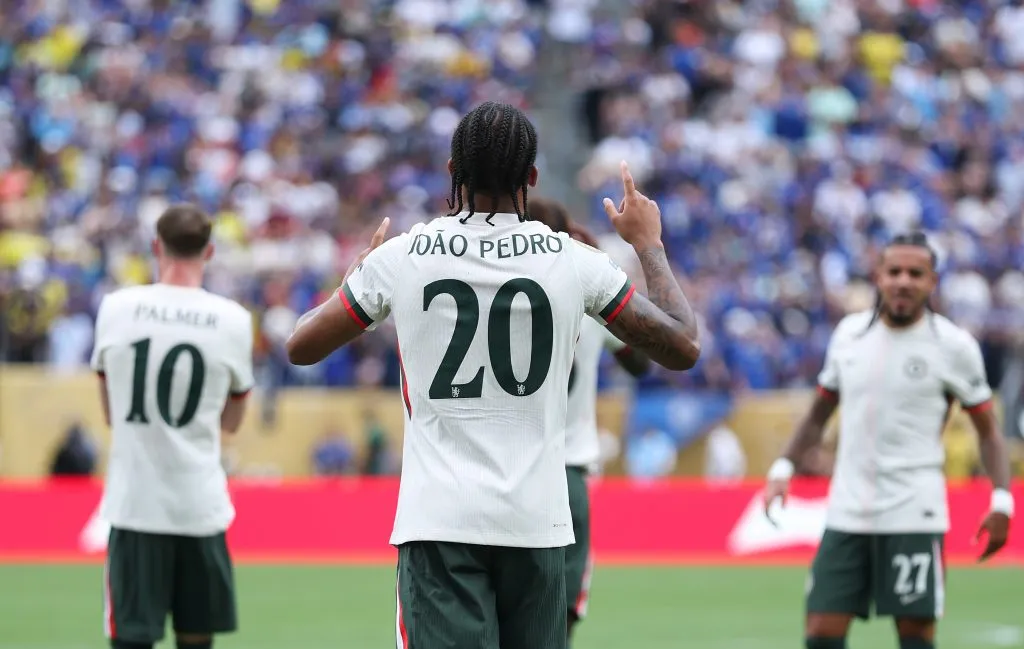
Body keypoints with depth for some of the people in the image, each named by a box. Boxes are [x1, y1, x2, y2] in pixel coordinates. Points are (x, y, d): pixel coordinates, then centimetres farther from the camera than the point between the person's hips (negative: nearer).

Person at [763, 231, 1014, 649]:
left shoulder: (953, 345, -4)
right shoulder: (850, 332, 8)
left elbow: (987, 429, 2)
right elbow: (820, 412, 20)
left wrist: (1001, 501, -10)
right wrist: (783, 468, 8)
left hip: (914, 516, -4)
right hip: (847, 515, 4)